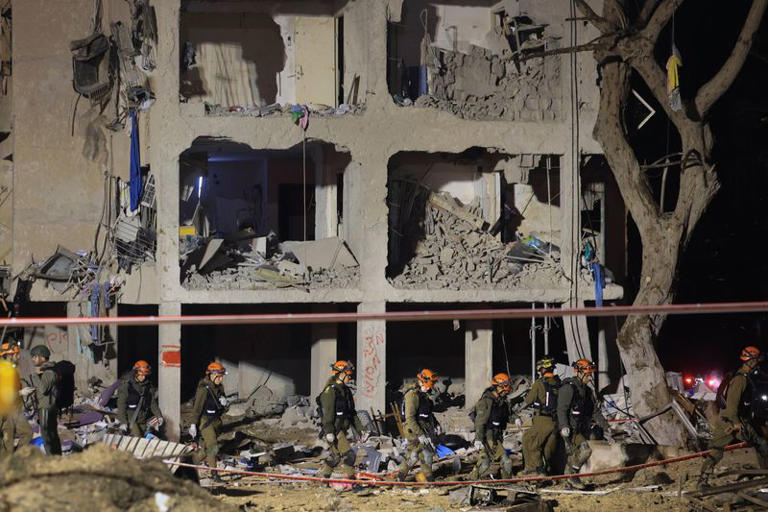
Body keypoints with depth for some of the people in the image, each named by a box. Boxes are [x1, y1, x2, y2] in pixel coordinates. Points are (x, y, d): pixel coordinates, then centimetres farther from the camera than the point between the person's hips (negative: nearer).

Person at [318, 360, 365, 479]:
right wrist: (329, 432, -25)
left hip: (342, 429, 10)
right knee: (348, 454, -14)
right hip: (334, 430, -10)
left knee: (335, 456, 16)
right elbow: (327, 413, -19)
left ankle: (324, 479, 26)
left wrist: (360, 428, 18)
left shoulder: (345, 391, 17)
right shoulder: (330, 391, -12)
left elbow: (352, 412, 22)